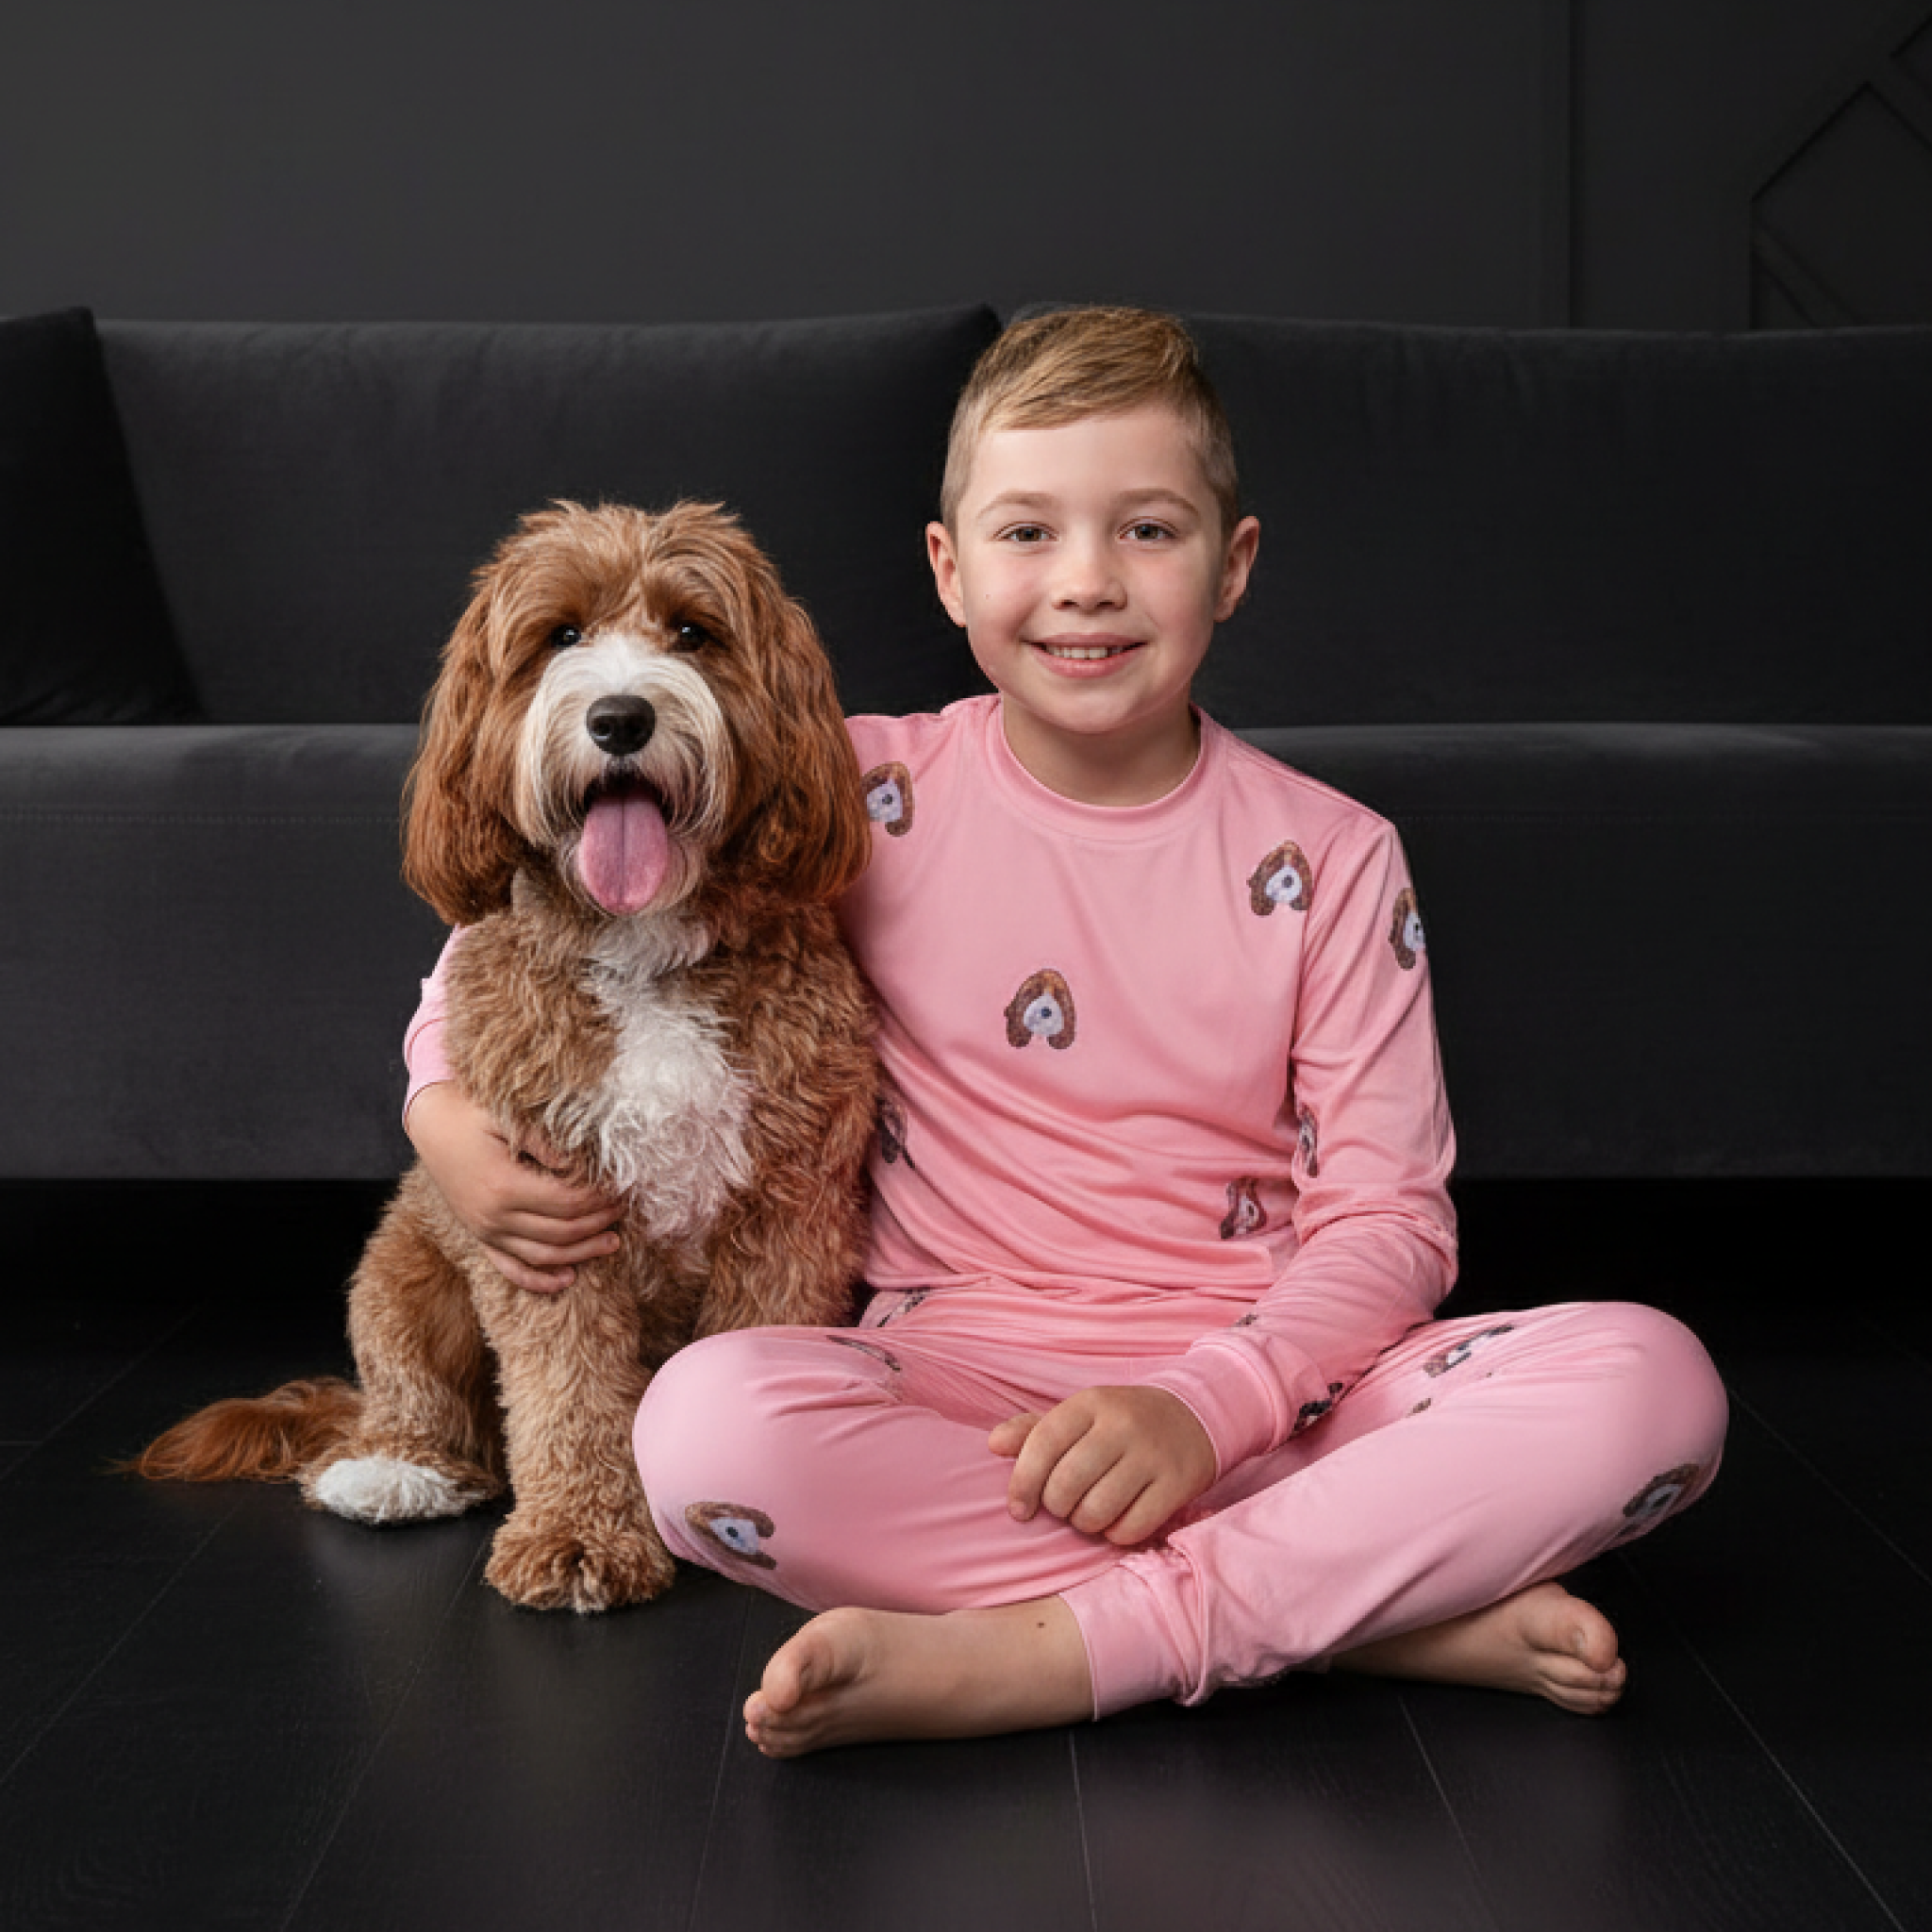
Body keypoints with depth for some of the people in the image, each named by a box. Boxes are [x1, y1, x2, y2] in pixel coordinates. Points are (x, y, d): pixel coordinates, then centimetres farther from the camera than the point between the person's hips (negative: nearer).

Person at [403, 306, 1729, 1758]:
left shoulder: (1329, 855, 3)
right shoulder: (869, 796, 3)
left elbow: (1387, 1218, -1)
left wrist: (1202, 1407, -19)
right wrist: (448, 1105, -4)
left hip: (1269, 1376, 1)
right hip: (964, 1371, 0)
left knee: (1655, 1380, -25)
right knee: (708, 1422, -34)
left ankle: (1035, 1655, -27)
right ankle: (1404, 1613, -25)